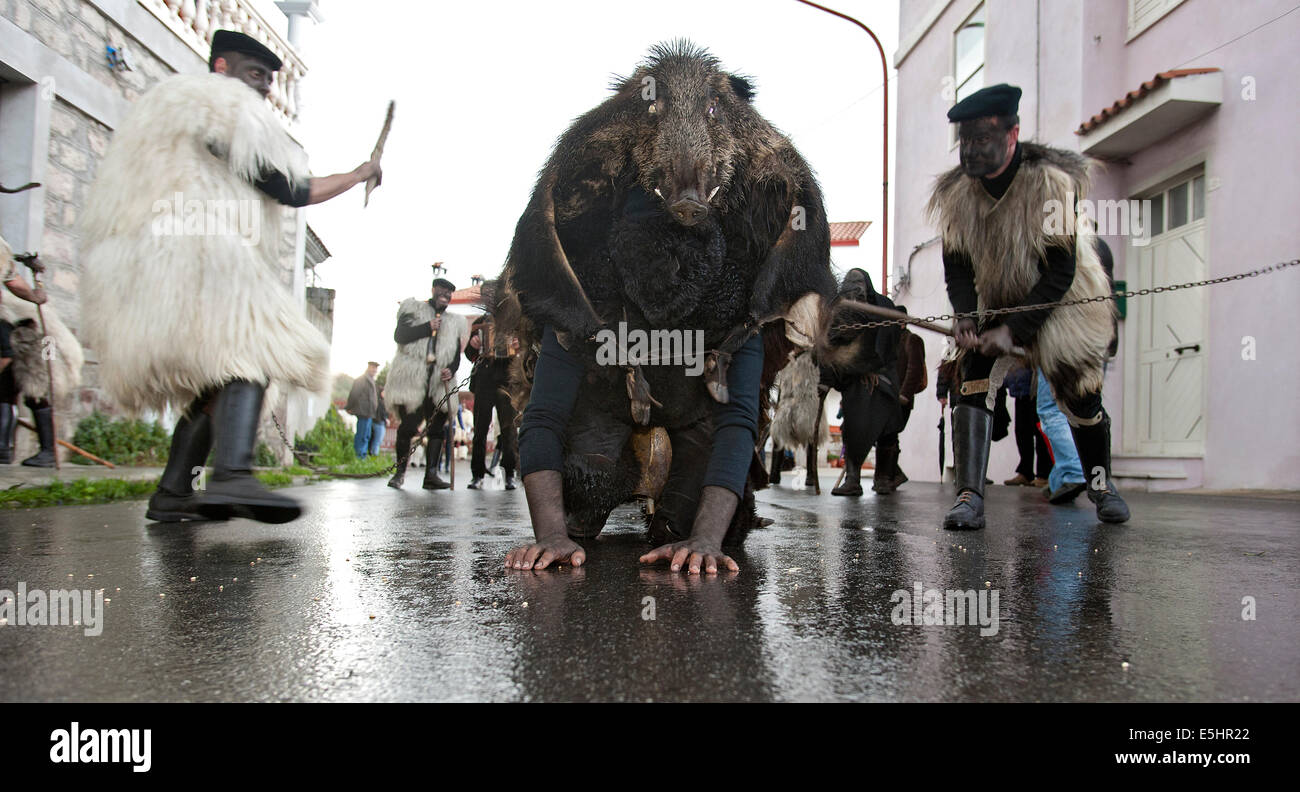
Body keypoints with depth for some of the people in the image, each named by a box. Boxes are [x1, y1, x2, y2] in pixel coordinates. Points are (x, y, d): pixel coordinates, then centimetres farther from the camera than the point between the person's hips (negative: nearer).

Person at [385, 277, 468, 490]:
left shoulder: (454, 323, 20)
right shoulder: (414, 310, 10)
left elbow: (457, 354, 15)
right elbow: (400, 336, -5)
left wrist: (451, 370, -5)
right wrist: (428, 327, -11)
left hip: (439, 381, 4)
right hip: (411, 378, -4)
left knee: (437, 426, -2)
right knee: (407, 425, -7)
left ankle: (431, 474, 0)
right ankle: (400, 472, 6)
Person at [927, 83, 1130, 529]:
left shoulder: (1051, 182, -23)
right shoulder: (957, 192, -10)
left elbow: (1060, 272, -22)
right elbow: (956, 265, -2)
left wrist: (1014, 329, -27)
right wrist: (965, 316, -20)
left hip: (1060, 305, -3)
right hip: (994, 306, 3)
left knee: (1080, 398, 4)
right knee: (974, 384, -17)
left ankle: (1101, 485, 31)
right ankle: (970, 498, -17)